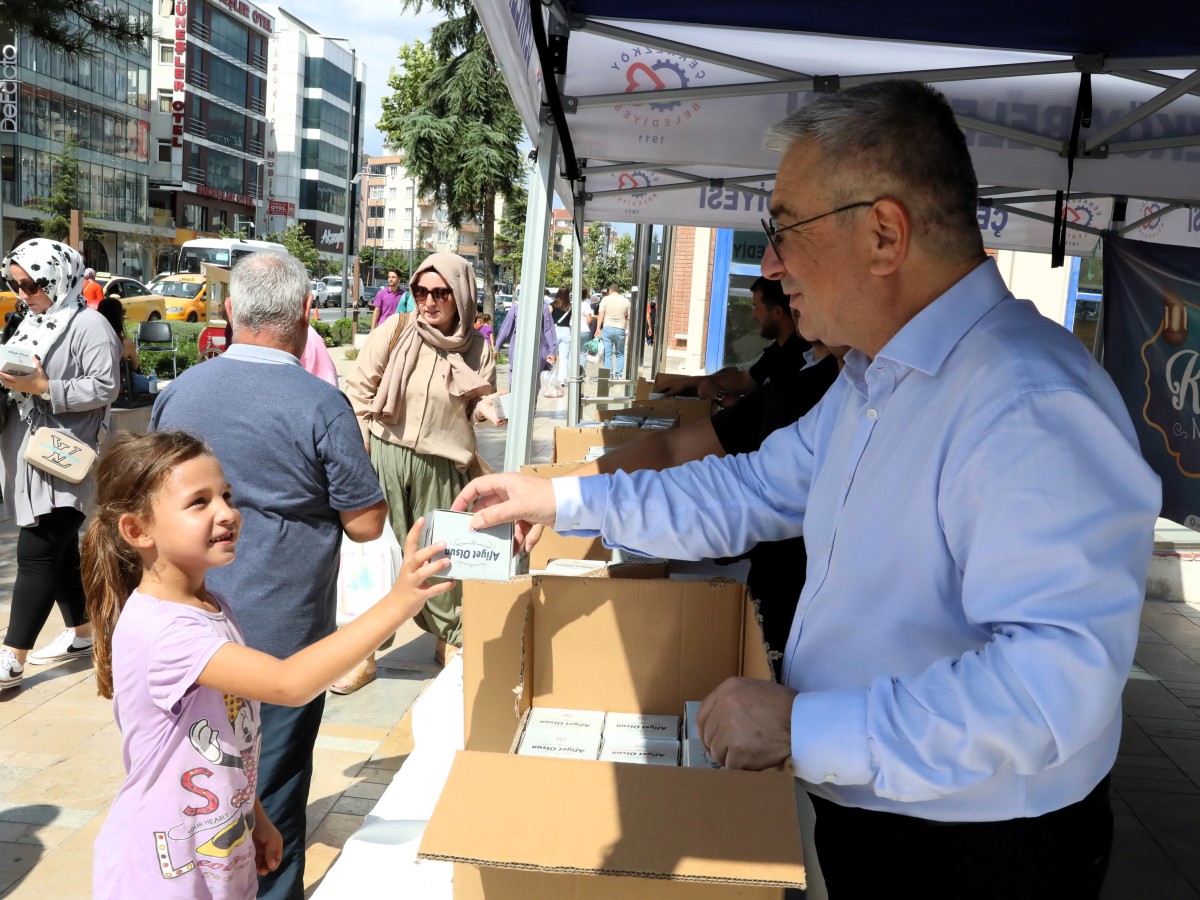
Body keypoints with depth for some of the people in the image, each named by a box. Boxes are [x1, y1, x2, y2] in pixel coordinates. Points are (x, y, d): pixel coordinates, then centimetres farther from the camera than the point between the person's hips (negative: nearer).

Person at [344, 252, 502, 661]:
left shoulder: (476, 349, -1)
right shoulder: (394, 333, -6)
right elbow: (358, 389, 0)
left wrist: (484, 408, -12)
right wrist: (362, 446, -5)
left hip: (440, 466, 1)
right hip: (385, 456, -1)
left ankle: (451, 638, 28)